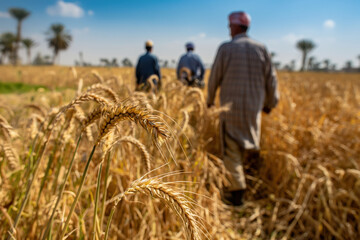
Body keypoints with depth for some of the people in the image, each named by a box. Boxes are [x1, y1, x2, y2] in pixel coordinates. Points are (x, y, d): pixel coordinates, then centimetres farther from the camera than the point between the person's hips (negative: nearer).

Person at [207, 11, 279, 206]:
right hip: (254, 107, 3)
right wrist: (270, 103, 20)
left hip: (231, 106, -3)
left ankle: (237, 192, 4)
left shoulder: (225, 48, -5)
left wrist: (210, 99, 17)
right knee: (248, 137, 33)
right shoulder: (261, 49, 3)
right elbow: (271, 80, 5)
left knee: (231, 148, 3)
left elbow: (214, 77, 0)